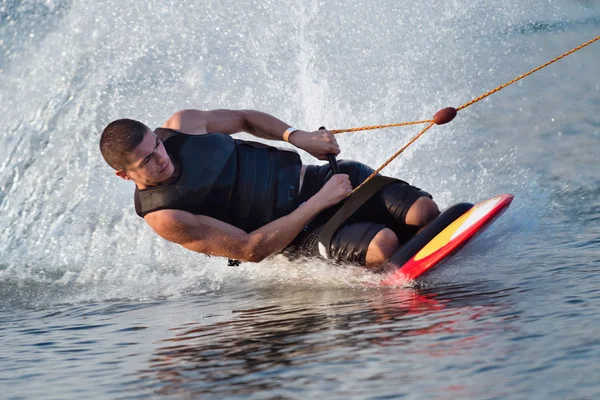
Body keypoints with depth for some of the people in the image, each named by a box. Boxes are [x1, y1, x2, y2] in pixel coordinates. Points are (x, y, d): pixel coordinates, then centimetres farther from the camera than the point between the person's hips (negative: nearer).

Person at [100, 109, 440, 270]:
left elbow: (242, 119, 15)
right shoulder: (164, 218, -19)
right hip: (300, 235, -5)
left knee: (423, 212, -14)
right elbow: (250, 249, -20)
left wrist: (296, 136, -2)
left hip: (312, 177, 5)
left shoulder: (181, 126, -6)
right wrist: (318, 202, -22)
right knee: (383, 246, -31)